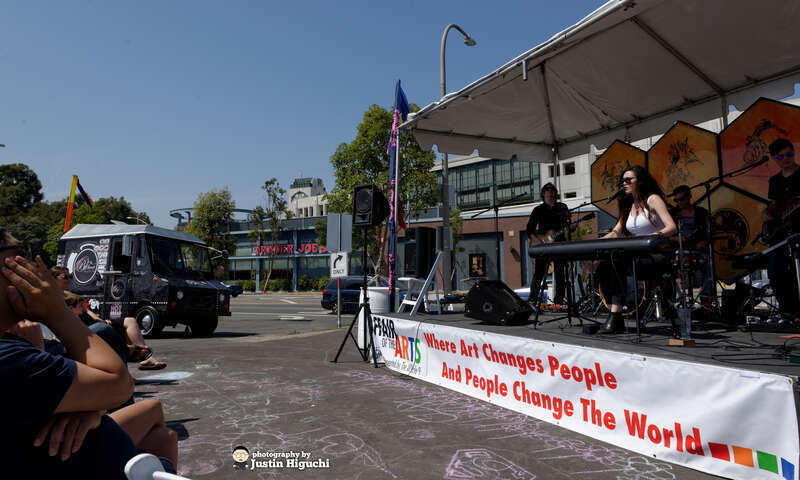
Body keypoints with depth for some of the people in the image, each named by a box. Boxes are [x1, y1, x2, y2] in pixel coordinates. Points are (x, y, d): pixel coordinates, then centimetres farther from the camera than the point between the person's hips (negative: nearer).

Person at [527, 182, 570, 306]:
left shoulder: (562, 207, 12)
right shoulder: (538, 210, 9)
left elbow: (568, 224, 10)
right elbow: (529, 229, 8)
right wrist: (535, 239, -9)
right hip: (542, 245, -1)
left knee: (560, 275, 0)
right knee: (538, 274, -8)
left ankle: (558, 302, 8)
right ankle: (532, 300, 0)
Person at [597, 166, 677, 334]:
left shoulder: (653, 199, -4)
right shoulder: (629, 206, 18)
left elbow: (672, 227, -16)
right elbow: (615, 233, 13)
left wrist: (652, 236, -34)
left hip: (657, 257, -7)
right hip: (639, 256, 7)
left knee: (618, 265, -31)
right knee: (603, 267, -16)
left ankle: (615, 318, -26)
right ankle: (614, 318, -20)